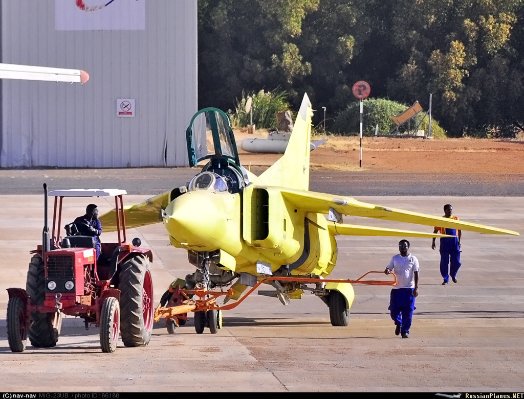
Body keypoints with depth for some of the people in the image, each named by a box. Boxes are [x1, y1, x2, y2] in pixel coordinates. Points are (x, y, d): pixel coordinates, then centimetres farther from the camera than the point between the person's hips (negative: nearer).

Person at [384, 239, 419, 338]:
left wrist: (416, 288, -7)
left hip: (409, 288, -2)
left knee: (408, 312, -3)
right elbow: (389, 268, 8)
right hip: (396, 288, 2)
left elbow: (416, 274, 0)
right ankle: (398, 323, 31)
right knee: (394, 310, 2)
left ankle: (405, 331, 6)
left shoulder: (413, 259, 2)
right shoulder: (395, 258, 8)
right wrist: (387, 271, -18)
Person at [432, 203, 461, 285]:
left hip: (454, 241, 2)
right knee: (444, 262, -1)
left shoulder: (456, 219, 7)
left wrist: (459, 241, 8)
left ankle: (453, 274, 28)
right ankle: (445, 279, 9)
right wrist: (433, 241, -2)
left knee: (456, 262, 0)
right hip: (445, 241, -2)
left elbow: (459, 231, 14)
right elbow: (435, 231, 5)